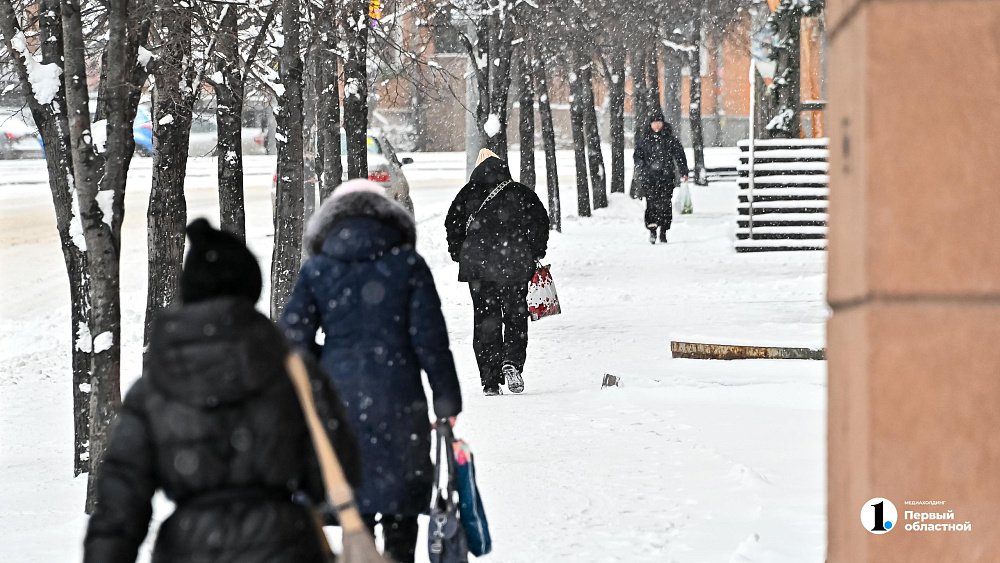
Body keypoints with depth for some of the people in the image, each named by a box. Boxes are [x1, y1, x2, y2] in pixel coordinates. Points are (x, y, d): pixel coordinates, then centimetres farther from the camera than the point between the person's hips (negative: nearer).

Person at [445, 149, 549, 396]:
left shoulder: (468, 193, 4)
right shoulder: (520, 192, 3)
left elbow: (453, 224, 2)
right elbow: (540, 221, 1)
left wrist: (460, 256, 12)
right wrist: (535, 254, 12)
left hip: (477, 266, 1)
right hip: (515, 265, 0)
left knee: (485, 320, 6)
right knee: (516, 315, 10)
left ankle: (490, 380, 2)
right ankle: (512, 361, -15)